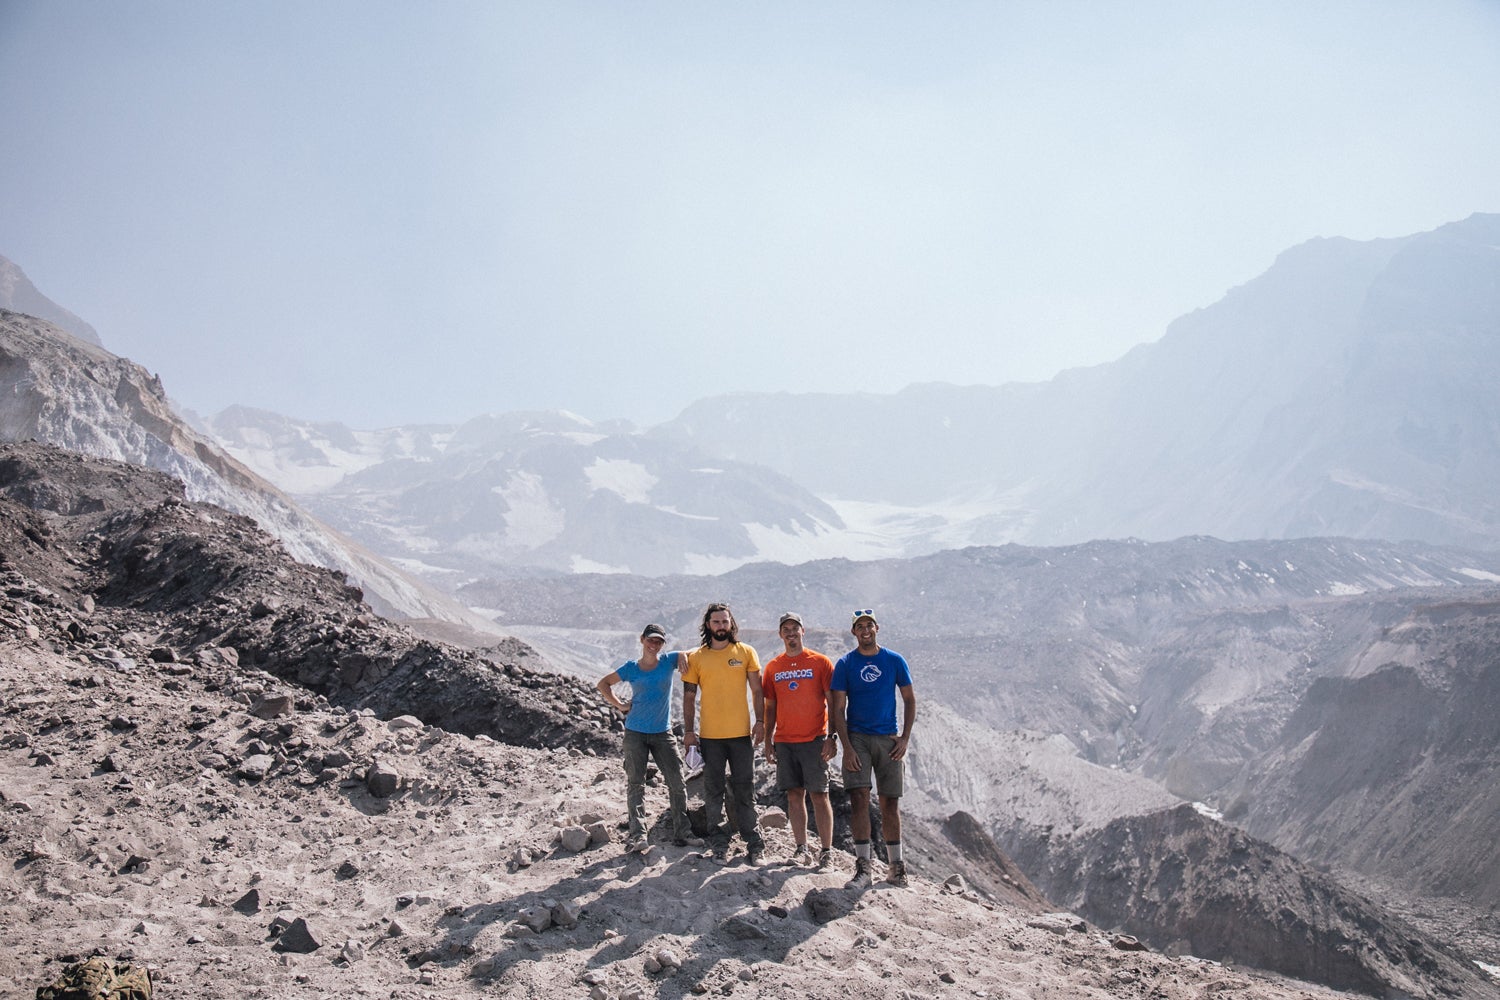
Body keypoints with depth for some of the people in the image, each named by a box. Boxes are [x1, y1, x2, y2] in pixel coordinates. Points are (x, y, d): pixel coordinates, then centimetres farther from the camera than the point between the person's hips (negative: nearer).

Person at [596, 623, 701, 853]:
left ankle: (682, 833, 10)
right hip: (635, 733, -1)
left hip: (663, 733, 1)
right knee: (635, 784, -2)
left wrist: (684, 658, -13)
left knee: (677, 783, 1)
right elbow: (603, 684, 12)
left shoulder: (669, 661, 3)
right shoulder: (631, 668, 2)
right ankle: (637, 835, -3)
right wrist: (619, 705, 1)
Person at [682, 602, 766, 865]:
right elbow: (689, 697, 5)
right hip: (710, 736, 1)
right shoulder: (695, 658, 3)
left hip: (741, 734, 0)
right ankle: (719, 845, 15)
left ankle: (753, 843, 13)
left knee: (744, 791, 5)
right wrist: (688, 730, -2)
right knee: (713, 792, 6)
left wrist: (760, 721, -4)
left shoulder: (746, 653, 3)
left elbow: (757, 690, 6)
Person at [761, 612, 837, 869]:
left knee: (819, 795, -3)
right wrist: (768, 743, 9)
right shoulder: (772, 668, 10)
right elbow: (770, 708, 14)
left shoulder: (820, 662, 0)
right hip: (784, 742, 3)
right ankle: (801, 849, 13)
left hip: (814, 740, -3)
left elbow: (833, 703, -1)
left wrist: (832, 738, -9)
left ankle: (827, 851, 3)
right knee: (794, 795, 5)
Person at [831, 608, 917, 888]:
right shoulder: (845, 664, 1)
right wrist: (846, 747, -10)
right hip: (857, 738, -1)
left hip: (888, 739, 1)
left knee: (890, 803, 5)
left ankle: (895, 866, 17)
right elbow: (838, 709, -1)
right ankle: (862, 868, -6)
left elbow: (910, 700, 10)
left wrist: (905, 738, 0)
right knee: (859, 799, -10)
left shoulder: (894, 661, 4)